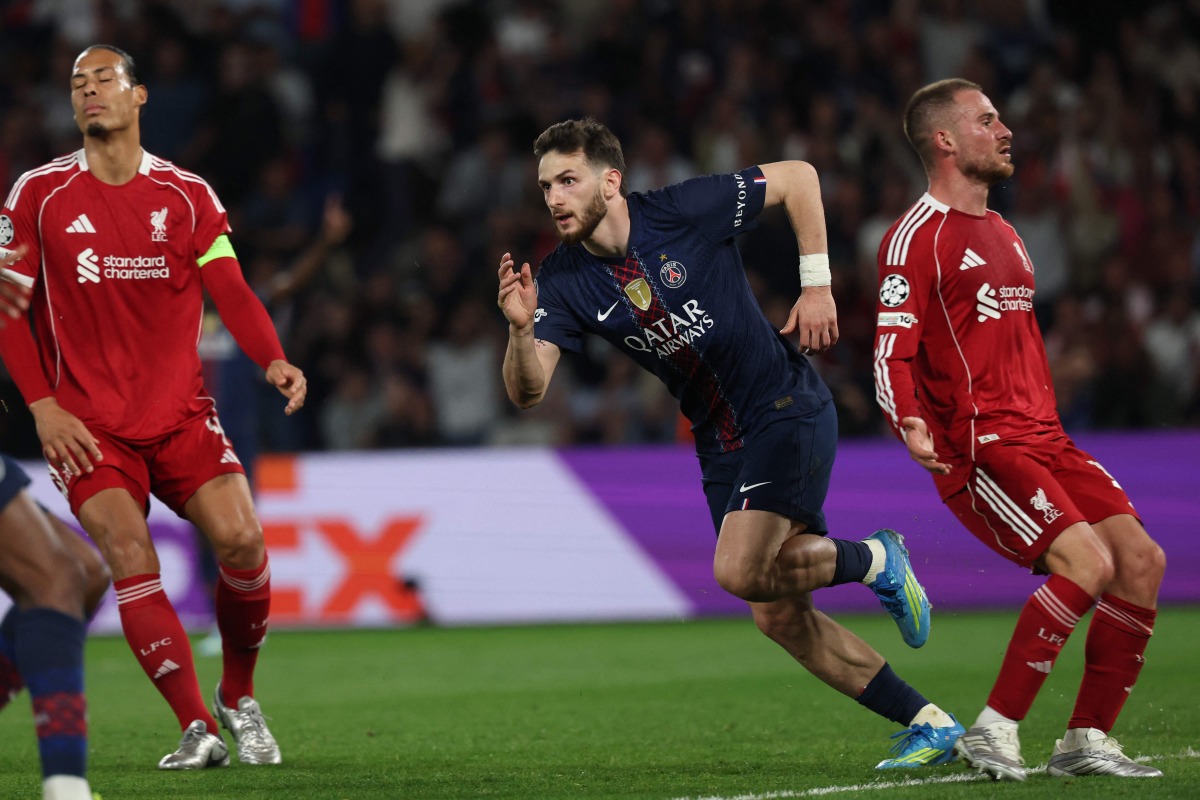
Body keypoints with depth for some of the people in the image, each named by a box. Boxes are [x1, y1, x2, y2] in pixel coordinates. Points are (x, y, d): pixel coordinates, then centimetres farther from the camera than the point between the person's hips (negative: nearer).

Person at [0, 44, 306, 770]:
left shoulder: (188, 195, 6)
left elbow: (231, 292, 0)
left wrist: (274, 361, -19)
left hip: (181, 413, 1)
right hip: (87, 424, -1)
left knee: (241, 538, -17)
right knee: (129, 552, -22)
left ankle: (238, 697, 7)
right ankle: (198, 730, -21)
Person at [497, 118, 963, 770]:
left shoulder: (683, 212, -16)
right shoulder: (564, 281, -5)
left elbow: (798, 177, -5)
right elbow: (527, 391, -15)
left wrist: (816, 284, -7)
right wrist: (521, 327, -34)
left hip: (787, 410, -6)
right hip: (720, 443, 6)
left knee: (738, 571, -22)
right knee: (779, 617, 4)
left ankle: (875, 560, 4)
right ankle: (929, 724, 14)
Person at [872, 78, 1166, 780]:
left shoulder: (1004, 235, 24)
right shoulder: (918, 236, -5)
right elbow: (893, 349, -13)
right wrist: (912, 425, -30)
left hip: (1042, 439, 9)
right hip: (978, 451, -9)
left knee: (1142, 558, -5)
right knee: (1087, 562, -24)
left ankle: (1087, 741, 2)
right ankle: (993, 731, -16)